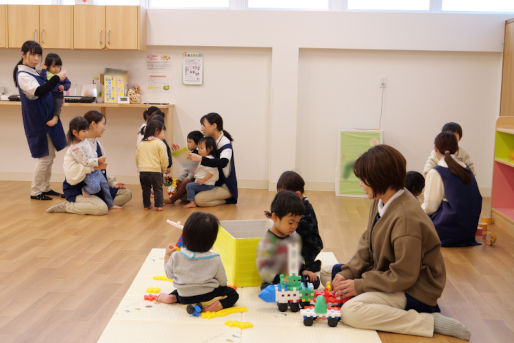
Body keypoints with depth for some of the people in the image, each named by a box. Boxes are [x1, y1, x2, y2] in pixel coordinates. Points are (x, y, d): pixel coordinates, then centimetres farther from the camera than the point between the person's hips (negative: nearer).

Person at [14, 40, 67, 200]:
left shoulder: (34, 72, 14)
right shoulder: (23, 75, -15)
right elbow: (38, 92, -30)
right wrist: (57, 78, -27)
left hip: (47, 119, 10)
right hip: (38, 122, -10)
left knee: (50, 155, 15)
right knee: (45, 157, -5)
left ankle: (45, 188, 25)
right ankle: (35, 191, 6)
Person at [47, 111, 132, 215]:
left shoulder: (97, 144, 11)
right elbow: (71, 174, -27)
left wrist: (113, 183, 12)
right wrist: (93, 166, -33)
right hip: (77, 190, -8)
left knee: (127, 193, 2)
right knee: (101, 208, -32)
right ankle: (66, 206, -14)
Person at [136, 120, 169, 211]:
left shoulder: (141, 144, 12)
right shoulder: (160, 143, -5)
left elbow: (137, 159, 14)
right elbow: (164, 159, -7)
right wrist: (163, 169, 9)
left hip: (142, 171, 4)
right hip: (156, 170, -4)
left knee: (145, 189, 14)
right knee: (158, 189, 5)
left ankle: (146, 205, 17)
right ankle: (158, 205, 1)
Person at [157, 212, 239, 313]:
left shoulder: (176, 257, -17)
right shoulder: (215, 260, -18)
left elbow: (169, 274, 2)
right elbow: (223, 281, -5)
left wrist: (167, 255, 13)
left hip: (185, 298, 4)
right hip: (207, 297, -3)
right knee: (232, 294, 14)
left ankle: (172, 297, 9)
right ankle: (218, 304, -12)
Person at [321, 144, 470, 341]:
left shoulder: (407, 218, -28)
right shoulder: (380, 203, 0)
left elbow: (404, 277, -25)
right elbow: (366, 246, 9)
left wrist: (360, 285, -18)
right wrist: (347, 273, -6)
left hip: (415, 291, -10)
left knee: (350, 311, -29)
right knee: (330, 272, 9)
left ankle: (432, 322, -18)